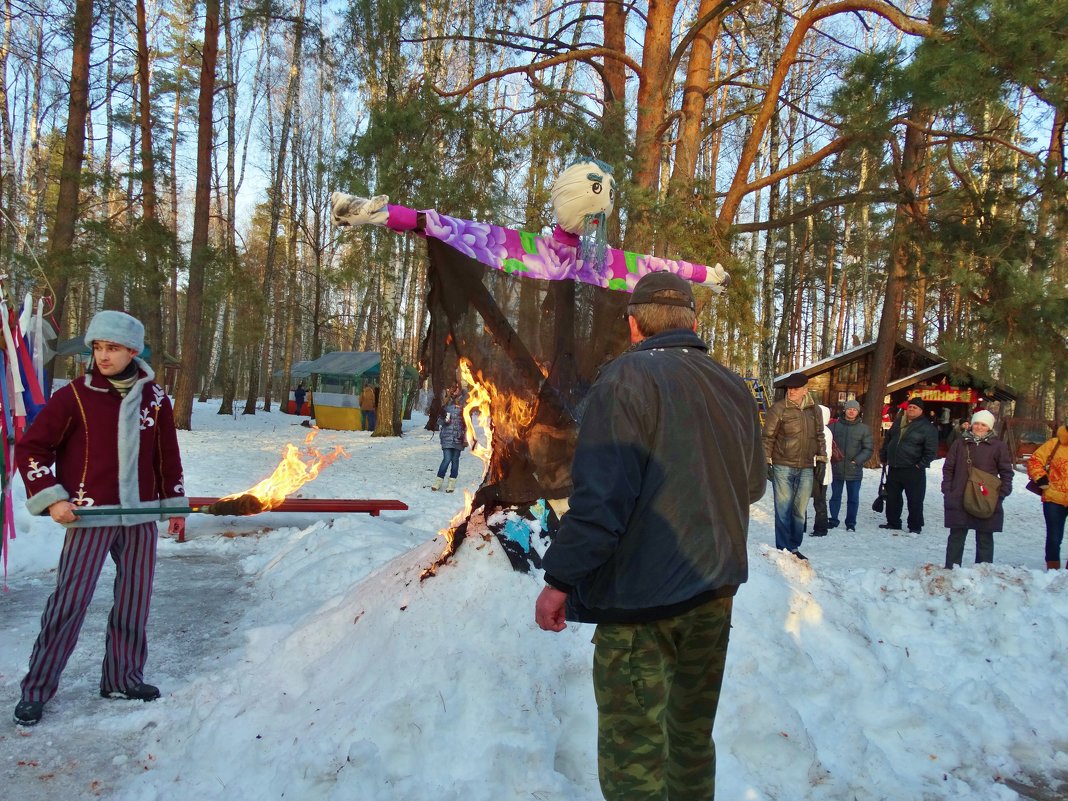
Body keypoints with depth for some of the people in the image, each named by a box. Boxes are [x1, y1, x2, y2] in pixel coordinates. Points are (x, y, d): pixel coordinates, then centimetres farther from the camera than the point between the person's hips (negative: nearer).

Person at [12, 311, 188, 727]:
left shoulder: (153, 397, 5)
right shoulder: (74, 396, -6)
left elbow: (167, 455, 13)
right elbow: (31, 448, -1)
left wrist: (175, 504, 13)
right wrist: (51, 497, -8)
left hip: (140, 515, 4)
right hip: (90, 516, -4)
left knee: (134, 598, 9)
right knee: (70, 599, -4)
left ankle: (123, 678, 23)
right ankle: (36, 689, 8)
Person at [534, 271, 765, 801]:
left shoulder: (627, 378, -15)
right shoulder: (734, 388, 6)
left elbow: (601, 497, -22)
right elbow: (753, 486, 16)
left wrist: (559, 580, -14)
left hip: (642, 597, -7)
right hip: (716, 588, 7)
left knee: (633, 753, 2)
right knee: (694, 733, 22)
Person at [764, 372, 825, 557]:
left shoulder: (814, 409, 7)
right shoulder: (779, 408, -7)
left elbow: (819, 436, 18)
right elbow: (768, 436, -4)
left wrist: (821, 458, 14)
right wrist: (766, 461, -6)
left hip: (806, 468, 4)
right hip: (783, 467, -4)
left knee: (800, 510, 11)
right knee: (784, 509, 0)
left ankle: (794, 547, 22)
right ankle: (783, 548, 9)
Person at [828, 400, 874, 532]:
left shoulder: (864, 429, 0)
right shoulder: (834, 426, 1)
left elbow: (869, 448, -1)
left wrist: (857, 460, -12)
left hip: (854, 470, -1)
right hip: (836, 469, 1)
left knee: (853, 498, 7)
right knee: (835, 496, 13)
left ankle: (851, 523, 17)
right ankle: (833, 520, 23)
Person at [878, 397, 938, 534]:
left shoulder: (927, 427, -8)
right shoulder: (898, 422, 10)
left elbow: (931, 450, -11)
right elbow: (887, 439, 20)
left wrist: (921, 465, -14)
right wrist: (883, 456, 15)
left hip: (913, 471, -6)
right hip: (893, 468, 6)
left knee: (915, 500, 0)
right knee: (892, 498, 14)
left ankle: (915, 526, 11)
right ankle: (893, 523, 26)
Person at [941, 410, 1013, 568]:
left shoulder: (998, 446, 1)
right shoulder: (960, 444, 6)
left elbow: (1006, 473, 3)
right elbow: (948, 469, 9)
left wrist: (1001, 495, -7)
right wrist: (947, 492, 1)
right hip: (959, 501, 1)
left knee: (985, 539, 8)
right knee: (956, 537, 8)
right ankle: (950, 569, 15)